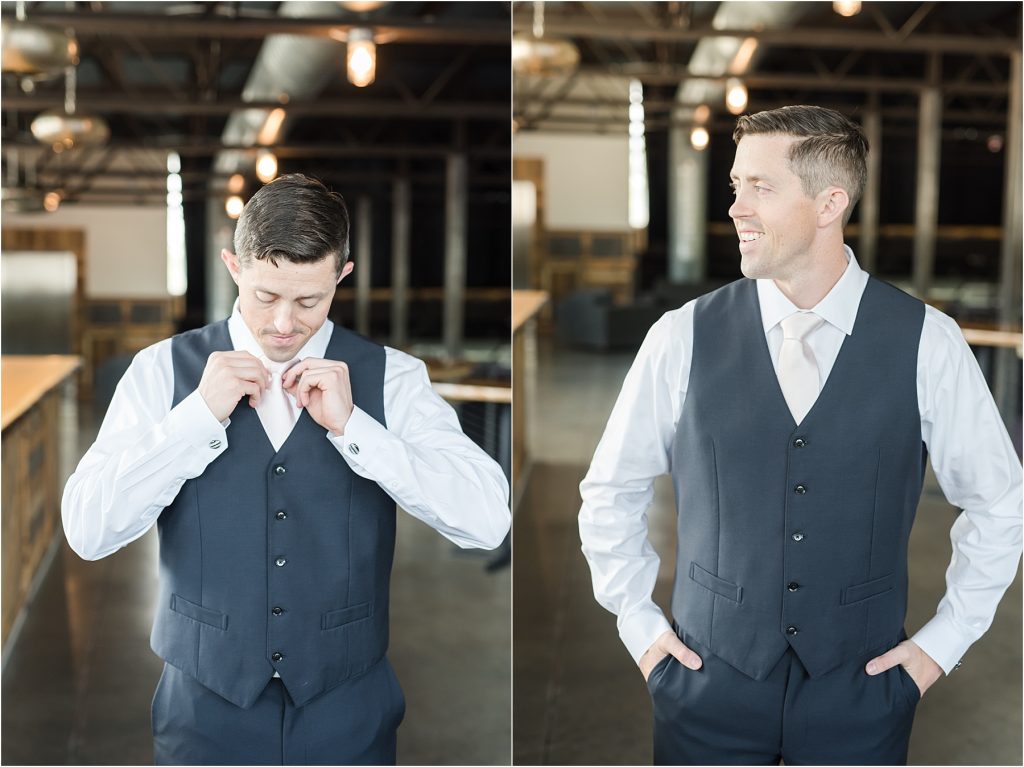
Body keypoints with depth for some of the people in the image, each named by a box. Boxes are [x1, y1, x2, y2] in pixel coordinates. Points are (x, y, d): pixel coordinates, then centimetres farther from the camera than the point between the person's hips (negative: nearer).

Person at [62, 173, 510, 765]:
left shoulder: (390, 376, -4)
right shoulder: (165, 370, -3)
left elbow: (487, 520, -13)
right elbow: (87, 529, -9)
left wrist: (350, 426, -18)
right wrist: (200, 414, -16)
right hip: (207, 711, 0)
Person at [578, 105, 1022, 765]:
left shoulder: (927, 344, -8)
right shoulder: (684, 338, -6)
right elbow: (611, 492, 7)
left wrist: (944, 642, 3)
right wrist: (639, 623, 4)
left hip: (861, 687, 0)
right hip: (709, 681, 1)